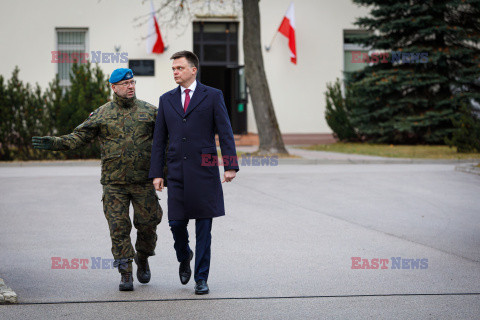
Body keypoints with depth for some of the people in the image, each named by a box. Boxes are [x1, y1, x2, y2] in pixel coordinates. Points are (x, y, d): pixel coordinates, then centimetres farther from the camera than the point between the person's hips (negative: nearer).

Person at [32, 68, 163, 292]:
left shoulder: (149, 111, 6)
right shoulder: (102, 114, 4)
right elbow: (79, 137, 2)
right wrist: (54, 143, -11)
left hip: (143, 181, 1)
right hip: (114, 183, -1)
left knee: (147, 223, 3)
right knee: (119, 227, -3)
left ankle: (143, 259, 31)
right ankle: (125, 275, 4)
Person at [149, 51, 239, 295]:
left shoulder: (212, 96, 3)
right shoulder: (166, 100, 12)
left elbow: (225, 133, -1)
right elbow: (159, 139, 12)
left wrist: (230, 166, -10)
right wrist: (156, 173, 5)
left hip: (204, 171, -3)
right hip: (176, 172, 3)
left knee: (204, 228, 0)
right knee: (176, 222, 0)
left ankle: (201, 278, 7)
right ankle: (184, 256, 31)